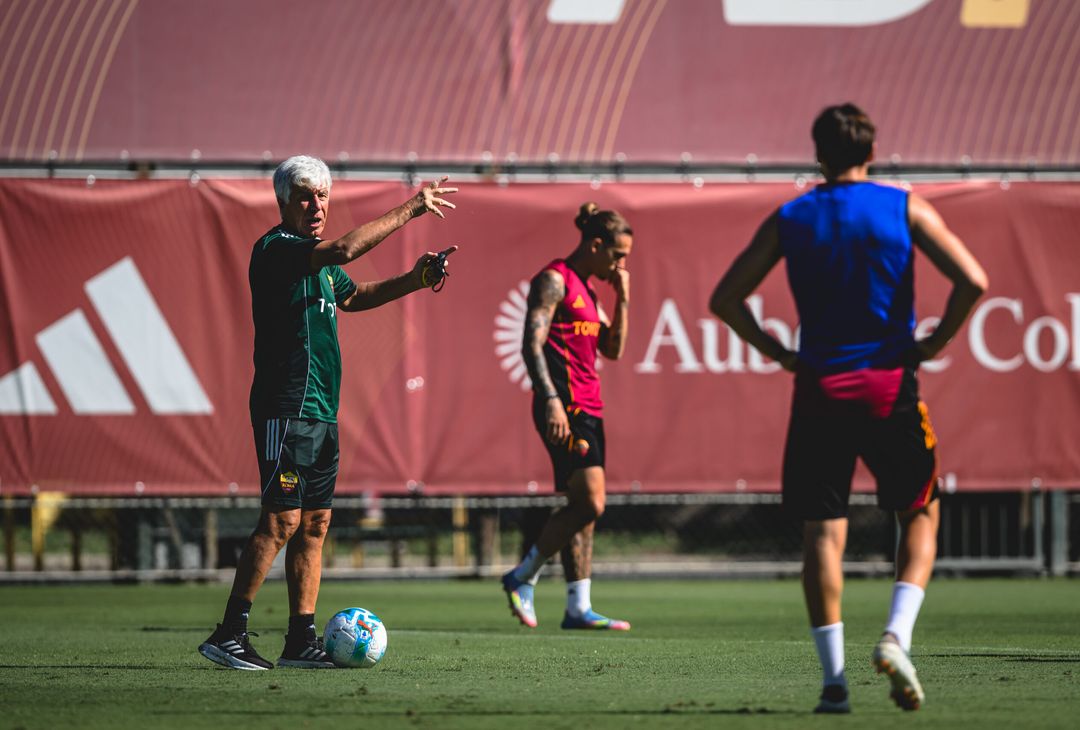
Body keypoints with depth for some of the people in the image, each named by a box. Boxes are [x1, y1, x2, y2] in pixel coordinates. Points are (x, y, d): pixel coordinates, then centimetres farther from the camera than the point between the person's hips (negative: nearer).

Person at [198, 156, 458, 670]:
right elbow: (346, 249, -27)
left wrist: (411, 281, 19)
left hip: (321, 410, 9)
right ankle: (228, 634, -11)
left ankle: (301, 639, 9)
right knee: (281, 521, -13)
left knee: (314, 524, 7)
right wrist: (409, 210, -20)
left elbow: (351, 296, 35)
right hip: (286, 409, -9)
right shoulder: (274, 249, -11)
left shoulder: (319, 260, 18)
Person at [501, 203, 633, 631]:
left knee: (582, 509, 6)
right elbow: (532, 344, -16)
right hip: (564, 409, -10)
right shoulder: (554, 280, -7)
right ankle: (522, 578, -3)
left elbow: (613, 350, 21)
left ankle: (578, 608, 7)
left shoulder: (586, 289, 20)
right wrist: (551, 399, -25)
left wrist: (623, 299, 11)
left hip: (587, 408, 10)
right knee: (589, 503, -16)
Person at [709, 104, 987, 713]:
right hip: (892, 387, -1)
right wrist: (936, 342, 0)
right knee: (920, 514, 15)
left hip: (819, 389, 1)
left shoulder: (789, 220, 6)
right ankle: (897, 636, -7)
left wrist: (777, 352, 9)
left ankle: (835, 678, -4)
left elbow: (725, 299, 4)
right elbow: (973, 281, -11)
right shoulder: (906, 209, 0)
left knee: (823, 532, 4)